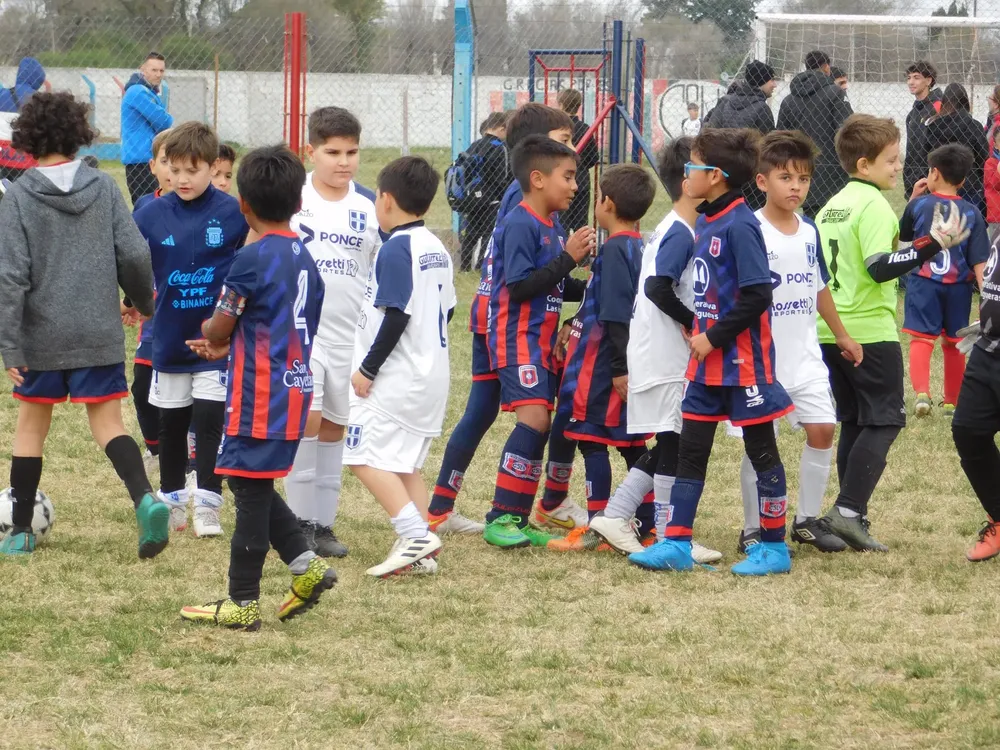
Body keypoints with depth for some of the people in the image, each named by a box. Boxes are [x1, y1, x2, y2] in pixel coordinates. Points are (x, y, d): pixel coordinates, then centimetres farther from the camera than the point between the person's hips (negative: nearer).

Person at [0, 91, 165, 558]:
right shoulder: (104, 187, -1)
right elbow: (135, 254, -2)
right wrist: (143, 301, 18)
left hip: (41, 335, -1)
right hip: (99, 334, 1)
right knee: (107, 421, 6)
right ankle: (145, 499, -20)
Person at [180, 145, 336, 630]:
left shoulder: (252, 259, -15)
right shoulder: (305, 259, 9)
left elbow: (219, 329, -9)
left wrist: (211, 331, 15)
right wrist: (229, 344, 22)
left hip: (259, 395, -8)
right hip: (294, 390, 8)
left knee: (251, 493, -1)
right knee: (253, 486, 19)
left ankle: (242, 604, 4)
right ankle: (306, 566, 12)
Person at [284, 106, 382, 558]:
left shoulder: (370, 206, 4)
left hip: (351, 335, 3)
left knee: (334, 427, 8)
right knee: (306, 418, -15)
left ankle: (322, 522, 15)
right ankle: (299, 520, -7)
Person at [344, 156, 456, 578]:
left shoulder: (396, 249, -15)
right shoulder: (437, 249, 13)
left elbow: (396, 316, -20)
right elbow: (446, 309, 18)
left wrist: (368, 369, -15)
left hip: (394, 379, -9)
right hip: (432, 375, 9)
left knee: (366, 457, -8)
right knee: (404, 462, 14)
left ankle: (415, 533, -17)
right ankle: (420, 552, 10)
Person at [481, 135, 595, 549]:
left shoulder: (553, 228, 13)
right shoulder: (519, 225, -14)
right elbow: (519, 286, -21)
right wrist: (567, 258, -18)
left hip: (544, 340, 9)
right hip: (518, 338, -9)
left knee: (539, 427, 8)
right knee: (534, 418, -18)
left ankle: (517, 520, 13)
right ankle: (500, 518, -16)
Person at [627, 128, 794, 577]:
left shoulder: (740, 226, -18)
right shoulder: (704, 222, 9)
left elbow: (757, 295, -22)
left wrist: (714, 337, -19)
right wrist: (699, 335, 9)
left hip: (743, 359, -9)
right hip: (708, 359, 9)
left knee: (761, 450, 3)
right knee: (690, 450, 8)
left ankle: (774, 548, 11)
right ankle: (676, 544, 10)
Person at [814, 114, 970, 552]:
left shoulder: (832, 206, 13)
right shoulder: (873, 206, -14)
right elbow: (879, 266, -26)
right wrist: (932, 244, -25)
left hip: (832, 331, 8)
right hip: (870, 331, -8)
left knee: (854, 423, 14)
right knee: (884, 421, -4)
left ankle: (850, 516, 11)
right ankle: (849, 510, -15)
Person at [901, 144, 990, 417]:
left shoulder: (919, 205, -6)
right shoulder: (971, 213, -2)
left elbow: (903, 236, 14)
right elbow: (979, 261, -7)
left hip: (924, 283, -2)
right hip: (958, 287, 2)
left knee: (921, 338, -6)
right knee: (953, 343, 17)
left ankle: (922, 391, -30)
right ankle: (952, 401, 28)